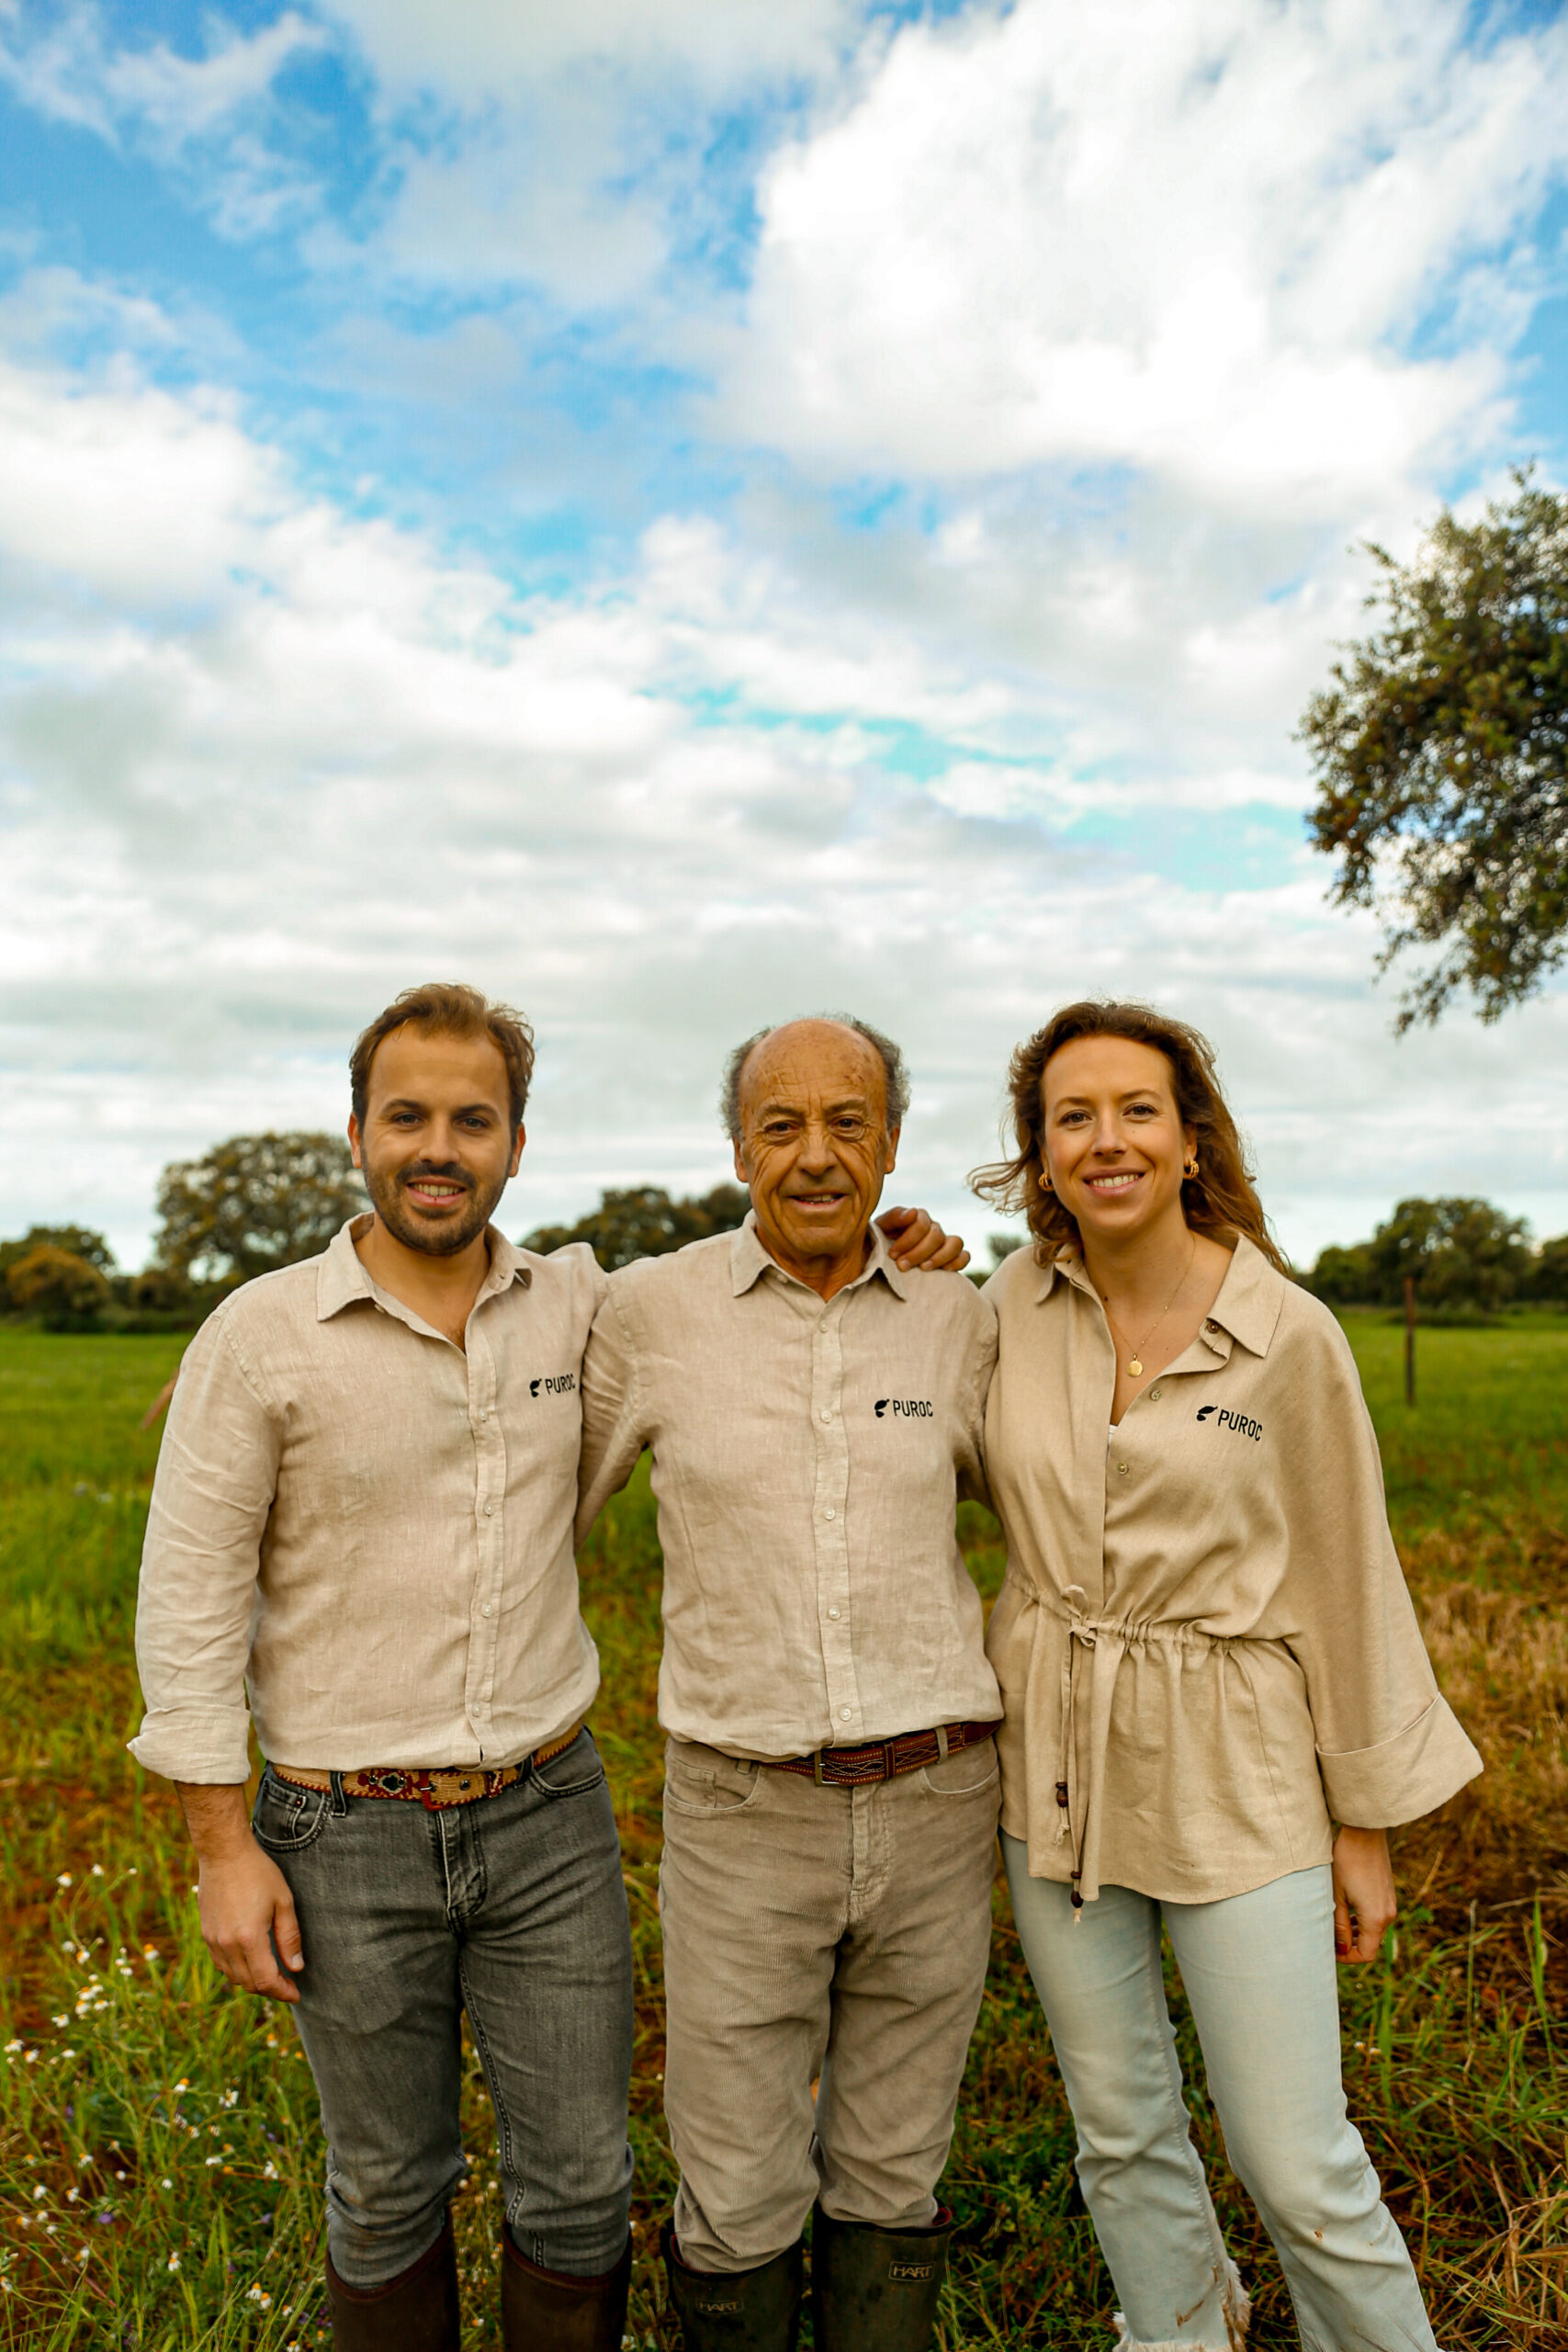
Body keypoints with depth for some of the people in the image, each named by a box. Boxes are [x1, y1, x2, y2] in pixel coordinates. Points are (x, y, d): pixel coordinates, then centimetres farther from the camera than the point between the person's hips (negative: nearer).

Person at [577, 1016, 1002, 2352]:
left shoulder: (957, 1323, 0)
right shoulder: (655, 1310, -5)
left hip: (935, 1803, 2)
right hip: (743, 1808, -1)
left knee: (890, 2183, 18)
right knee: (738, 2203, 10)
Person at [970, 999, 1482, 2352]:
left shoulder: (1289, 1335, -12)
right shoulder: (1014, 1303, -4)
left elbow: (1345, 1581, -4)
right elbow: (963, 1471, 15)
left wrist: (1368, 1820, 1)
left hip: (1233, 1772, -3)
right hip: (1055, 1765, 3)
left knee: (1296, 2162, 6)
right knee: (1121, 2130, 19)